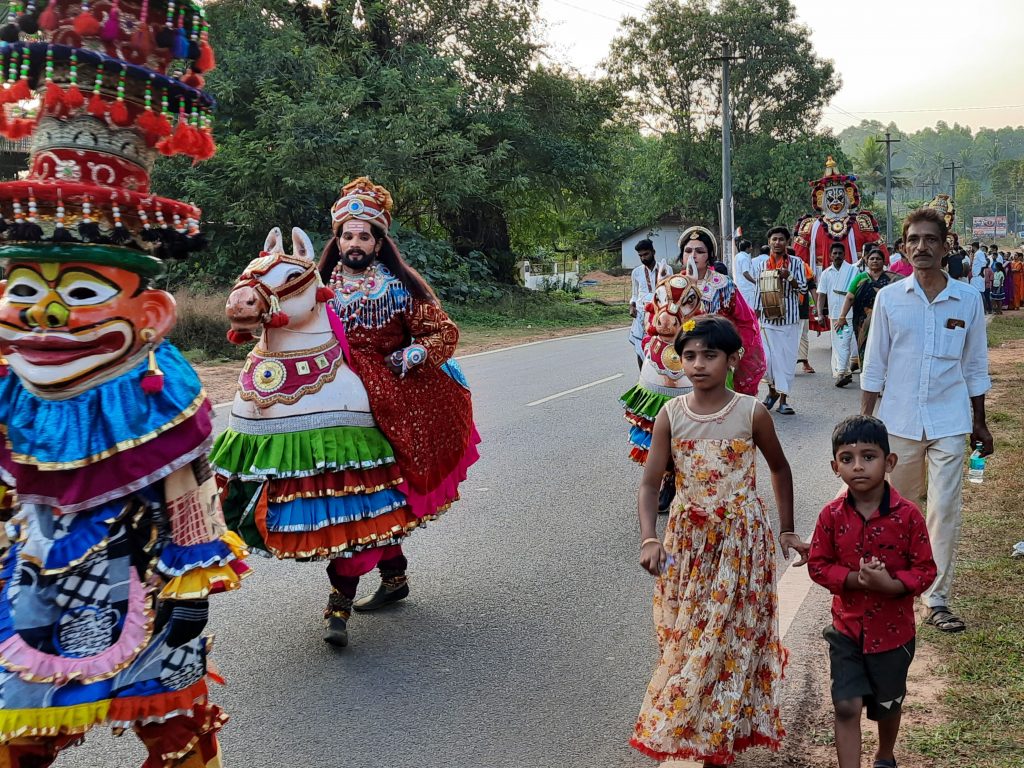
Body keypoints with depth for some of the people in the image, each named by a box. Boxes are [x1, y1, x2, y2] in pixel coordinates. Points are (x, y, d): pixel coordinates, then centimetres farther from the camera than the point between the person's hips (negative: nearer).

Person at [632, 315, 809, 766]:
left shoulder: (751, 413, -9)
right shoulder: (671, 416, -6)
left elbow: (780, 469, 6)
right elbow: (650, 483, -7)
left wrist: (787, 531, 9)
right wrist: (649, 540, -20)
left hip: (742, 539, -2)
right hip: (688, 539, 2)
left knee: (730, 637, 2)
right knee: (684, 637, 11)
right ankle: (681, 729, 31)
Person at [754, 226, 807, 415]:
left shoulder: (796, 263, 1)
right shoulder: (762, 265, 7)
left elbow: (803, 289, -2)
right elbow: (759, 292, 11)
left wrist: (788, 277, -19)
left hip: (790, 319, -1)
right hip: (768, 319, 1)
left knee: (787, 358, 1)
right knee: (768, 357, -2)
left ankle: (783, 399, 9)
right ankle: (773, 390, 23)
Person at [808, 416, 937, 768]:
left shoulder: (907, 515, -16)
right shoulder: (831, 515, -11)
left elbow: (925, 570, -10)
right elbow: (817, 566, -5)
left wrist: (890, 585, -28)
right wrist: (853, 579, -22)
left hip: (892, 629, 0)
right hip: (847, 627, 0)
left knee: (887, 705, 20)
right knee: (847, 706, -5)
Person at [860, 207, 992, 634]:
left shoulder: (968, 300, 0)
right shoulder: (889, 298, -1)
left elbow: (976, 366, 9)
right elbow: (874, 365, 3)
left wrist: (979, 423, 11)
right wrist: (864, 419, 0)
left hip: (949, 422, 0)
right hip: (899, 421, 0)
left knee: (945, 511, -1)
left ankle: (937, 599, 9)